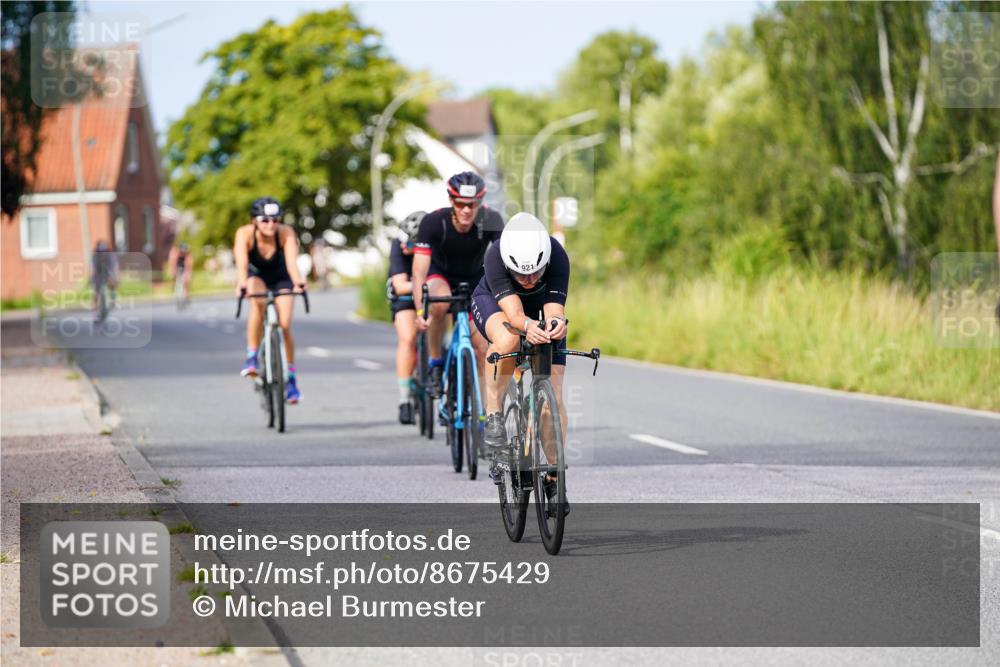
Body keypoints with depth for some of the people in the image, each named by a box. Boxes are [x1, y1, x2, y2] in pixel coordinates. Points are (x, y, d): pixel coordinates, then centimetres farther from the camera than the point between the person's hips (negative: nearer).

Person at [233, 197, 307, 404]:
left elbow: (291, 260, -45)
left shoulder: (286, 233, -30)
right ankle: (251, 358, -25)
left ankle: (291, 378, 5)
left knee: (284, 325, -13)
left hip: (280, 278, 1)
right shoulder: (245, 234, -31)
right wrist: (242, 283, -65)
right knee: (258, 302, -34)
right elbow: (241, 262, -45)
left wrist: (298, 281, -65)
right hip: (255, 275, -1)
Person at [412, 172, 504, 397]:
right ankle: (435, 363, -15)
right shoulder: (433, 222, -31)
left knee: (482, 346, -8)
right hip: (441, 275, -2)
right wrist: (420, 311, -49)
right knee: (440, 303, -36)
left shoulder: (490, 220, -28)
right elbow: (419, 271, -35)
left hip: (474, 279, 2)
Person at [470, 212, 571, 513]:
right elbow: (513, 312, -43)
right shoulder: (495, 256, -37)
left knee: (553, 397, -11)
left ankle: (553, 477, 2)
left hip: (542, 310, 2)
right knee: (506, 339, -40)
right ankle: (493, 416, -20)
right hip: (493, 303, -1)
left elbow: (554, 310, -38)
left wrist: (556, 324, -61)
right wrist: (528, 326, -65)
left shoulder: (557, 256, -34)